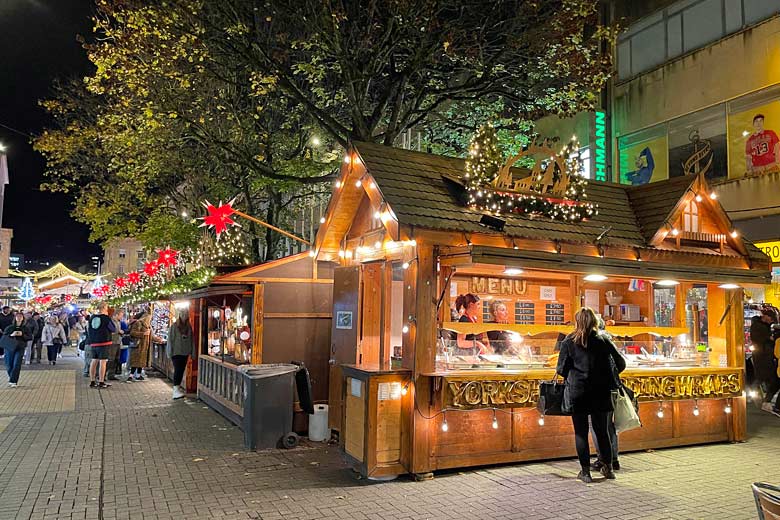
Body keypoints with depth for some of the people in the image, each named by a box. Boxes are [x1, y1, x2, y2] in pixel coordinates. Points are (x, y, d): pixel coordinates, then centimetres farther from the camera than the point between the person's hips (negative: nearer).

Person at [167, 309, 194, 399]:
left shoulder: (189, 327, 7)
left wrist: (192, 352, 8)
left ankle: (178, 387, 24)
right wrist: (170, 353, -9)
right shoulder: (174, 326, -6)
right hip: (176, 352, -5)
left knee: (182, 370, 12)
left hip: (185, 352, 5)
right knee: (177, 370, -13)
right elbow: (170, 340, -6)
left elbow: (191, 340, 11)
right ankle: (176, 390, -17)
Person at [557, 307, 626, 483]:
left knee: (581, 432, 6)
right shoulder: (603, 341, 1)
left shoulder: (569, 342, -6)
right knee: (601, 430, 16)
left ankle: (585, 471, 9)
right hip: (600, 393, 3)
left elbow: (561, 369, -6)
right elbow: (620, 364, 5)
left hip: (576, 392, -3)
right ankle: (607, 468, 23)